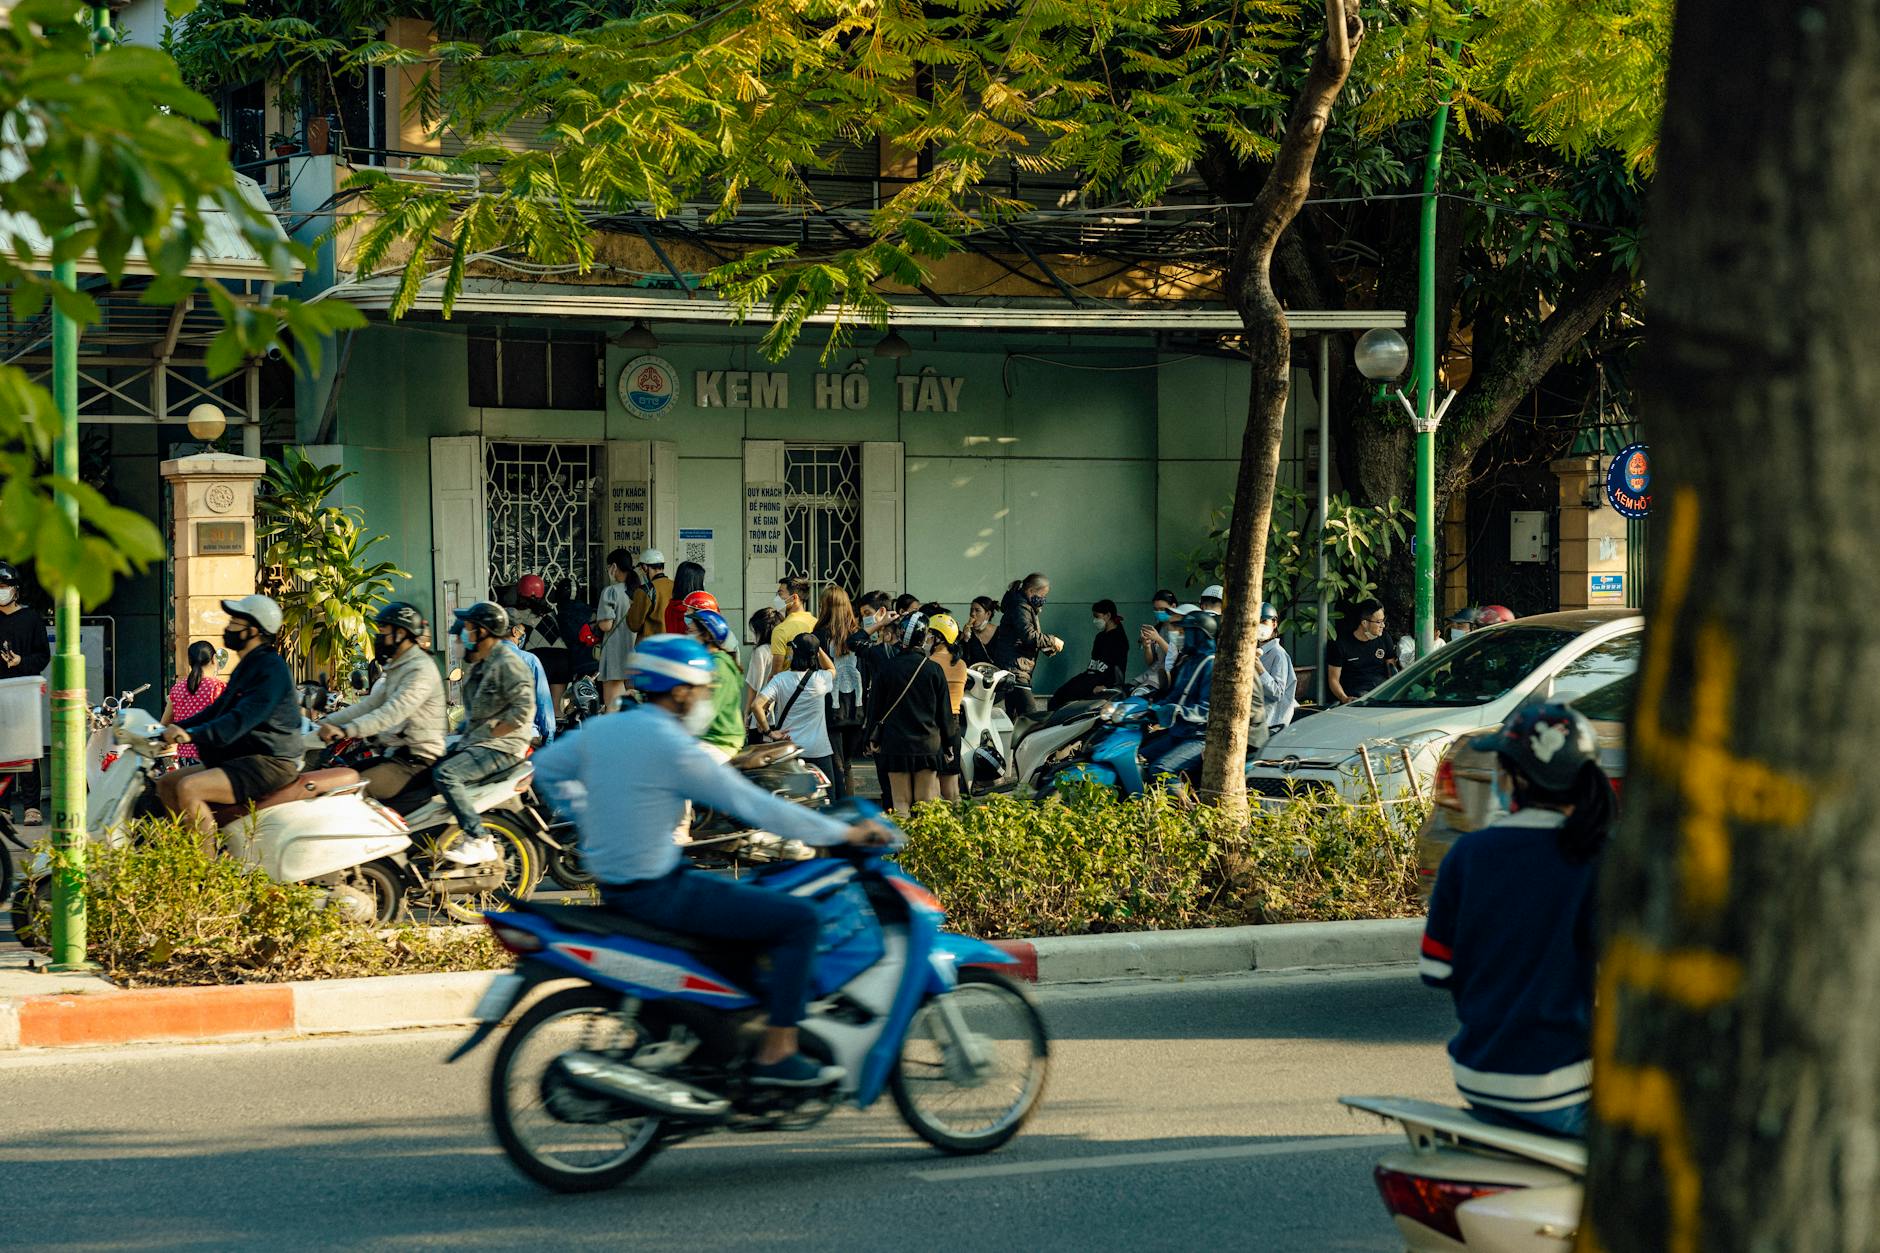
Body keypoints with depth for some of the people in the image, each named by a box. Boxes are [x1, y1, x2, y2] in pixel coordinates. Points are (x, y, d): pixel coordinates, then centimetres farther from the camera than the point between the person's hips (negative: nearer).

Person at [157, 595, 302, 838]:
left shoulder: (271, 669, -15)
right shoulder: (246, 666, 19)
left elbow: (241, 719, -27)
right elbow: (217, 711, 24)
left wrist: (192, 734, -34)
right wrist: (175, 729, 11)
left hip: (268, 763, -11)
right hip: (242, 758, 11)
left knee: (188, 788, -28)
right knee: (166, 784, 10)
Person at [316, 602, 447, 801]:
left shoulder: (421, 669, -15)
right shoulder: (394, 667, 19)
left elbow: (393, 712, -27)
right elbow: (369, 704, 16)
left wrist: (346, 730, -36)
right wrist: (326, 723, 5)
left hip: (415, 761, -11)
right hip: (393, 754, 11)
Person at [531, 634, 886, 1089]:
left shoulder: (599, 730, 6)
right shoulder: (672, 748, -18)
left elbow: (545, 770, 21)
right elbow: (752, 805, -17)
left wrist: (590, 829, 30)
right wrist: (844, 834, -9)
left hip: (613, 885, 10)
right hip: (656, 892, -9)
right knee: (799, 919, -9)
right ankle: (775, 1054, -7)